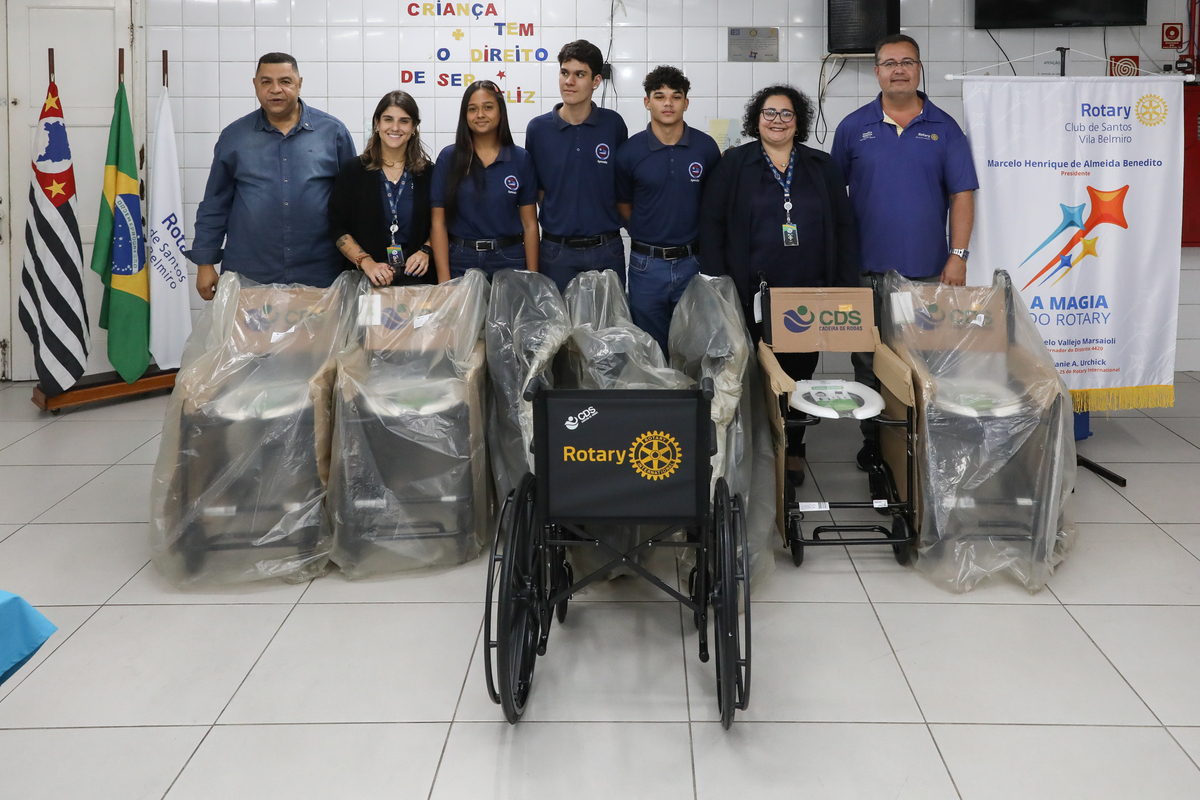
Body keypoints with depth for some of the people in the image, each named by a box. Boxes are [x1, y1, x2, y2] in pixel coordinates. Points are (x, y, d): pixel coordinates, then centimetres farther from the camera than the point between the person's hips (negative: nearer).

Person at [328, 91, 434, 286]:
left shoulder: (428, 173, 5)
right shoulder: (353, 170, 3)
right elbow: (337, 228, -1)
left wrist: (426, 252, -10)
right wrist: (366, 263, -13)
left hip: (416, 276, 1)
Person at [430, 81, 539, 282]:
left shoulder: (521, 159, 3)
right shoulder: (448, 158, 2)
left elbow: (530, 224, 3)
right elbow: (438, 222, -1)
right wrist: (444, 280, -8)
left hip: (509, 260, 0)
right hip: (461, 262, 0)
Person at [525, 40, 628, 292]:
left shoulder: (613, 124, 0)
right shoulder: (538, 128, 0)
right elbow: (536, 188, 7)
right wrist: (560, 220, 1)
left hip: (606, 249, 0)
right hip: (558, 251, 0)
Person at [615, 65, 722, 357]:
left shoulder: (706, 147, -1)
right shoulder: (630, 151, -3)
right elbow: (623, 205, 8)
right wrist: (647, 237, 6)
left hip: (692, 262, 1)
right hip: (647, 266, 0)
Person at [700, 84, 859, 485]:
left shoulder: (823, 167, 12)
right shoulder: (734, 164, 5)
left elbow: (844, 227, 11)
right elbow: (711, 222, 0)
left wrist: (845, 286, 3)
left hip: (809, 294, 2)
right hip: (752, 296, -2)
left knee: (800, 372, 7)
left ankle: (792, 452, 21)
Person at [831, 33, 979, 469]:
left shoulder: (944, 128, 4)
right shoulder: (854, 127, 5)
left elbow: (961, 194, 3)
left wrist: (958, 256, -5)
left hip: (928, 270, 0)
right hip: (867, 269, 0)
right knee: (868, 360, 5)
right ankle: (873, 440, 17)